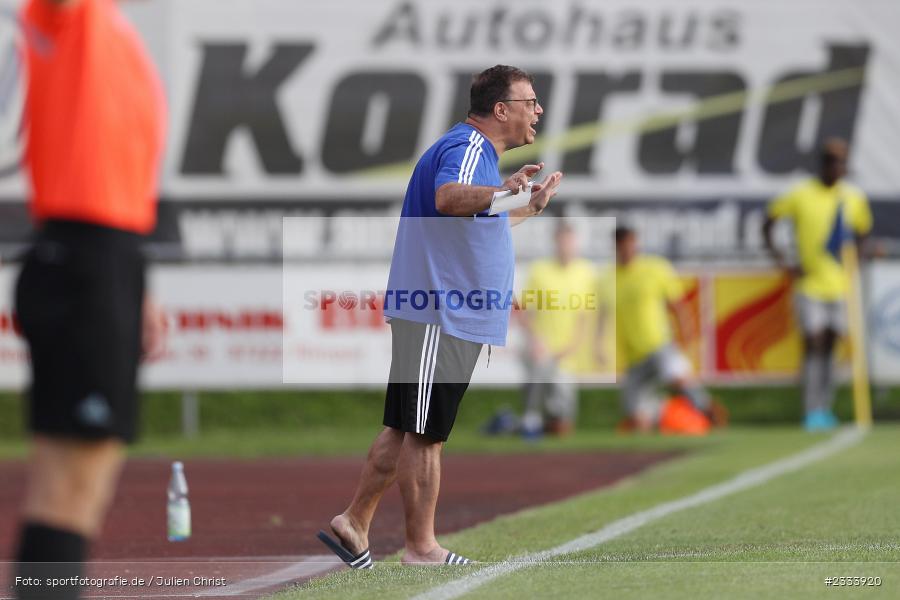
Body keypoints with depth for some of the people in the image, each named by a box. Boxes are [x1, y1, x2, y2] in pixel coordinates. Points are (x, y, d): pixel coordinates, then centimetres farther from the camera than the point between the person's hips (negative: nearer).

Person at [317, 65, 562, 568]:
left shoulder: (478, 151, 22)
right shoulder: (467, 148, -12)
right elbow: (449, 198, -36)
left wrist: (531, 207, 40)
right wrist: (505, 190, -49)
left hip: (450, 318, 11)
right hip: (438, 315, -11)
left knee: (405, 429, 13)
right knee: (424, 434, -4)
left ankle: (354, 525, 18)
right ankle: (421, 547, 0)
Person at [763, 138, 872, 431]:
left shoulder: (854, 198, 6)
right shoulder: (800, 195, -4)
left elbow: (861, 232, 23)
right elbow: (768, 224, 4)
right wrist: (781, 261, -5)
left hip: (839, 284, 4)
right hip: (809, 284, -4)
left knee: (828, 348, 8)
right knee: (813, 344, -11)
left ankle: (825, 411, 13)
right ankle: (812, 412, -11)